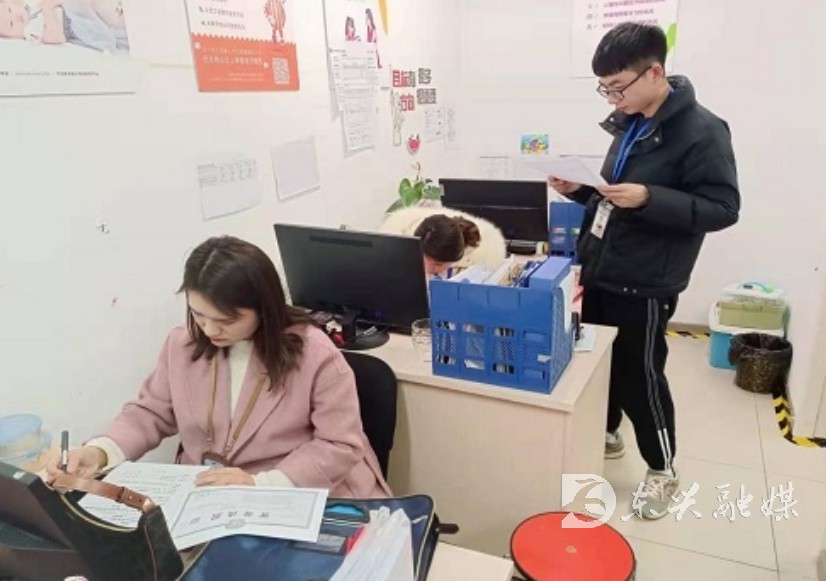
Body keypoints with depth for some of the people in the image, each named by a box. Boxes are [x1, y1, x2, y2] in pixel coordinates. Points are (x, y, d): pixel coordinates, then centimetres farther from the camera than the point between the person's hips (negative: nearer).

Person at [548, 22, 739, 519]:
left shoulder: (701, 130, -14)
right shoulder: (625, 123, 9)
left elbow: (723, 209, -16)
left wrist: (649, 198, -28)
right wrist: (580, 190, -1)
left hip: (645, 285, -7)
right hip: (597, 270, 8)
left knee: (641, 376, 4)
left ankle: (664, 471, 25)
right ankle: (606, 434, 42)